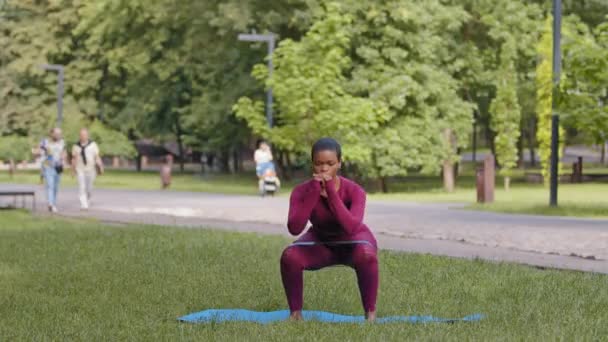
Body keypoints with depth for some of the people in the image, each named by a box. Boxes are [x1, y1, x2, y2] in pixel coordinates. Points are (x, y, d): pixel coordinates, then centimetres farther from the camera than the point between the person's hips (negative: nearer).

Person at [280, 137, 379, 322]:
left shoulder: (354, 191, -28)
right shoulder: (301, 191, -22)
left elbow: (351, 228, -43)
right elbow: (294, 228, -35)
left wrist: (331, 192, -44)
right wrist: (313, 193, -40)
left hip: (352, 241, -2)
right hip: (320, 243, 2)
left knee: (366, 256, -37)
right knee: (289, 256, -28)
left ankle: (370, 313, -19)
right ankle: (295, 311, -8)